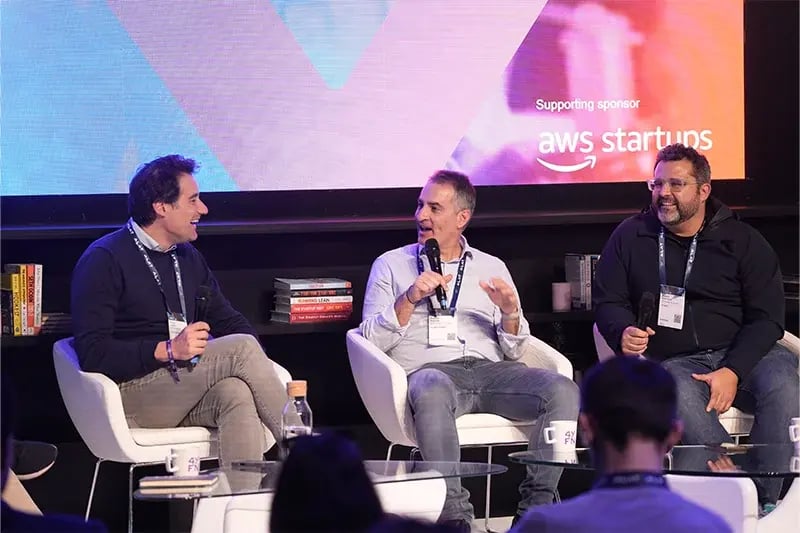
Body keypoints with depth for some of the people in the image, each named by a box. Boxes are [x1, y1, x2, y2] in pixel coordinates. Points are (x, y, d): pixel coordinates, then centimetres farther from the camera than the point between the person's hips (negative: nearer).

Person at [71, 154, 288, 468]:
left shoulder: (188, 257, 18)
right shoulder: (104, 260, -6)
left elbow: (228, 321, 23)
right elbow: (93, 354, -15)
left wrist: (257, 360, 0)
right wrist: (167, 350, -25)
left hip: (183, 389, 6)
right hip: (129, 392, -6)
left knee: (236, 393, -30)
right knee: (242, 348, -24)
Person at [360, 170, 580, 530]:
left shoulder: (492, 268, 22)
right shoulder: (391, 265, 17)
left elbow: (514, 351, 16)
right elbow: (372, 341, 6)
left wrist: (511, 312, -4)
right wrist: (410, 300, -7)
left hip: (489, 368, 3)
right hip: (429, 369, -3)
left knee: (563, 391, -26)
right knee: (433, 393, -41)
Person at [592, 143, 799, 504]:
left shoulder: (743, 241, 9)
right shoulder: (630, 237, 14)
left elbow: (766, 318, 2)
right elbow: (607, 301, 16)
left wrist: (733, 371, -15)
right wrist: (623, 332, -9)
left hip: (743, 355, 0)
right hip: (671, 361, 0)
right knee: (679, 393, -37)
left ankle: (767, 506, -31)